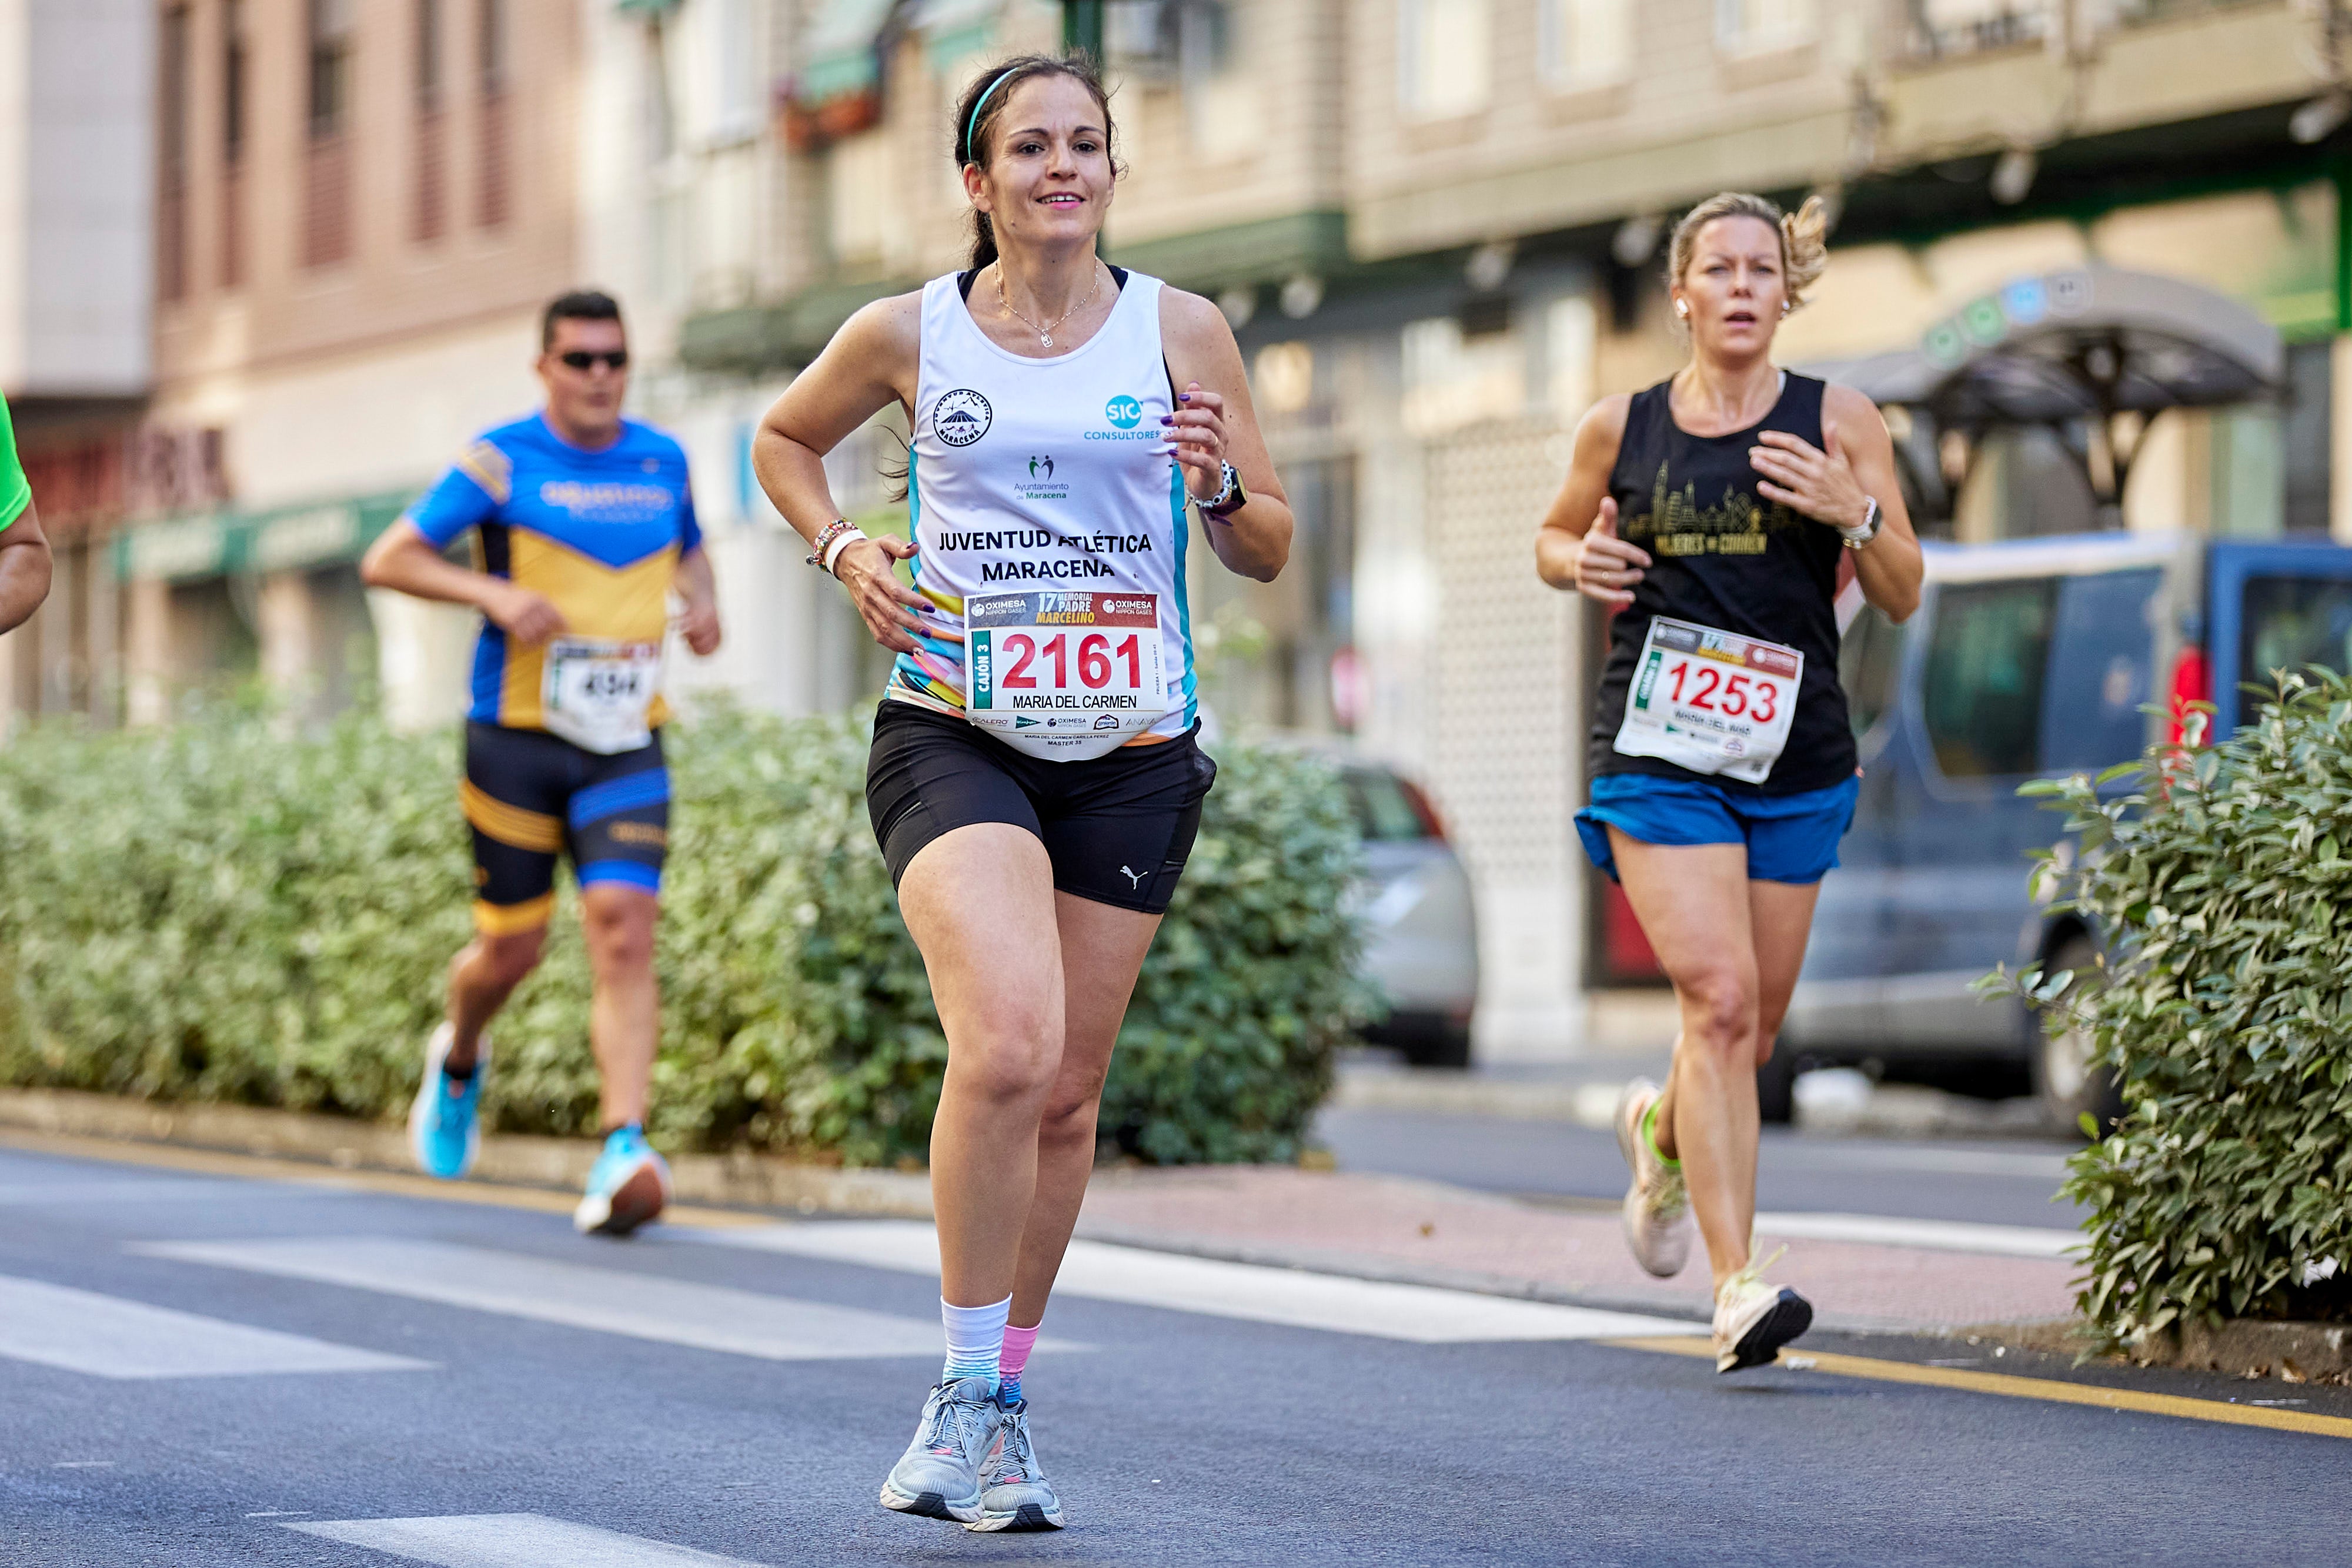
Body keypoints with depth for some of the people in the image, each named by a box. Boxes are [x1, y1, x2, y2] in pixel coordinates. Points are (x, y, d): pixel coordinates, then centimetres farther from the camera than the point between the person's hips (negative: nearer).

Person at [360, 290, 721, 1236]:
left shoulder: (663, 462, 9)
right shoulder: (501, 463, -4)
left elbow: (688, 545, 30)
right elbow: (386, 561, -6)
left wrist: (702, 602, 7)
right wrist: (494, 593, -21)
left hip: (625, 747, 2)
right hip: (516, 737, -2)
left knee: (624, 938, -14)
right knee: (512, 948, 6)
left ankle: (623, 1154, -22)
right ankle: (459, 1061, 41)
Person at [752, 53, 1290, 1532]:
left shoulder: (1181, 331, 2)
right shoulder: (907, 336, 1)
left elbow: (1269, 553, 7)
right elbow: (785, 439, 20)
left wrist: (1223, 485, -14)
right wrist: (845, 549, 3)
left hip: (1131, 753, 2)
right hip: (954, 736, -2)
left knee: (1068, 1096, 7)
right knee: (1007, 1050, -23)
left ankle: (1003, 1397, 25)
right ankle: (968, 1394, -10)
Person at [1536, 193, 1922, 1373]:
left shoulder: (1838, 423, 3)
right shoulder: (1621, 429, 5)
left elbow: (1902, 597, 3)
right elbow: (1555, 536, 22)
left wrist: (1857, 513, -17)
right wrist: (1578, 564, -1)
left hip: (1796, 759, 2)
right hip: (1658, 753, -2)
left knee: (1757, 1020, 10)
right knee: (1720, 1000, -17)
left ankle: (1660, 1134, 46)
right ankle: (1738, 1286, -18)